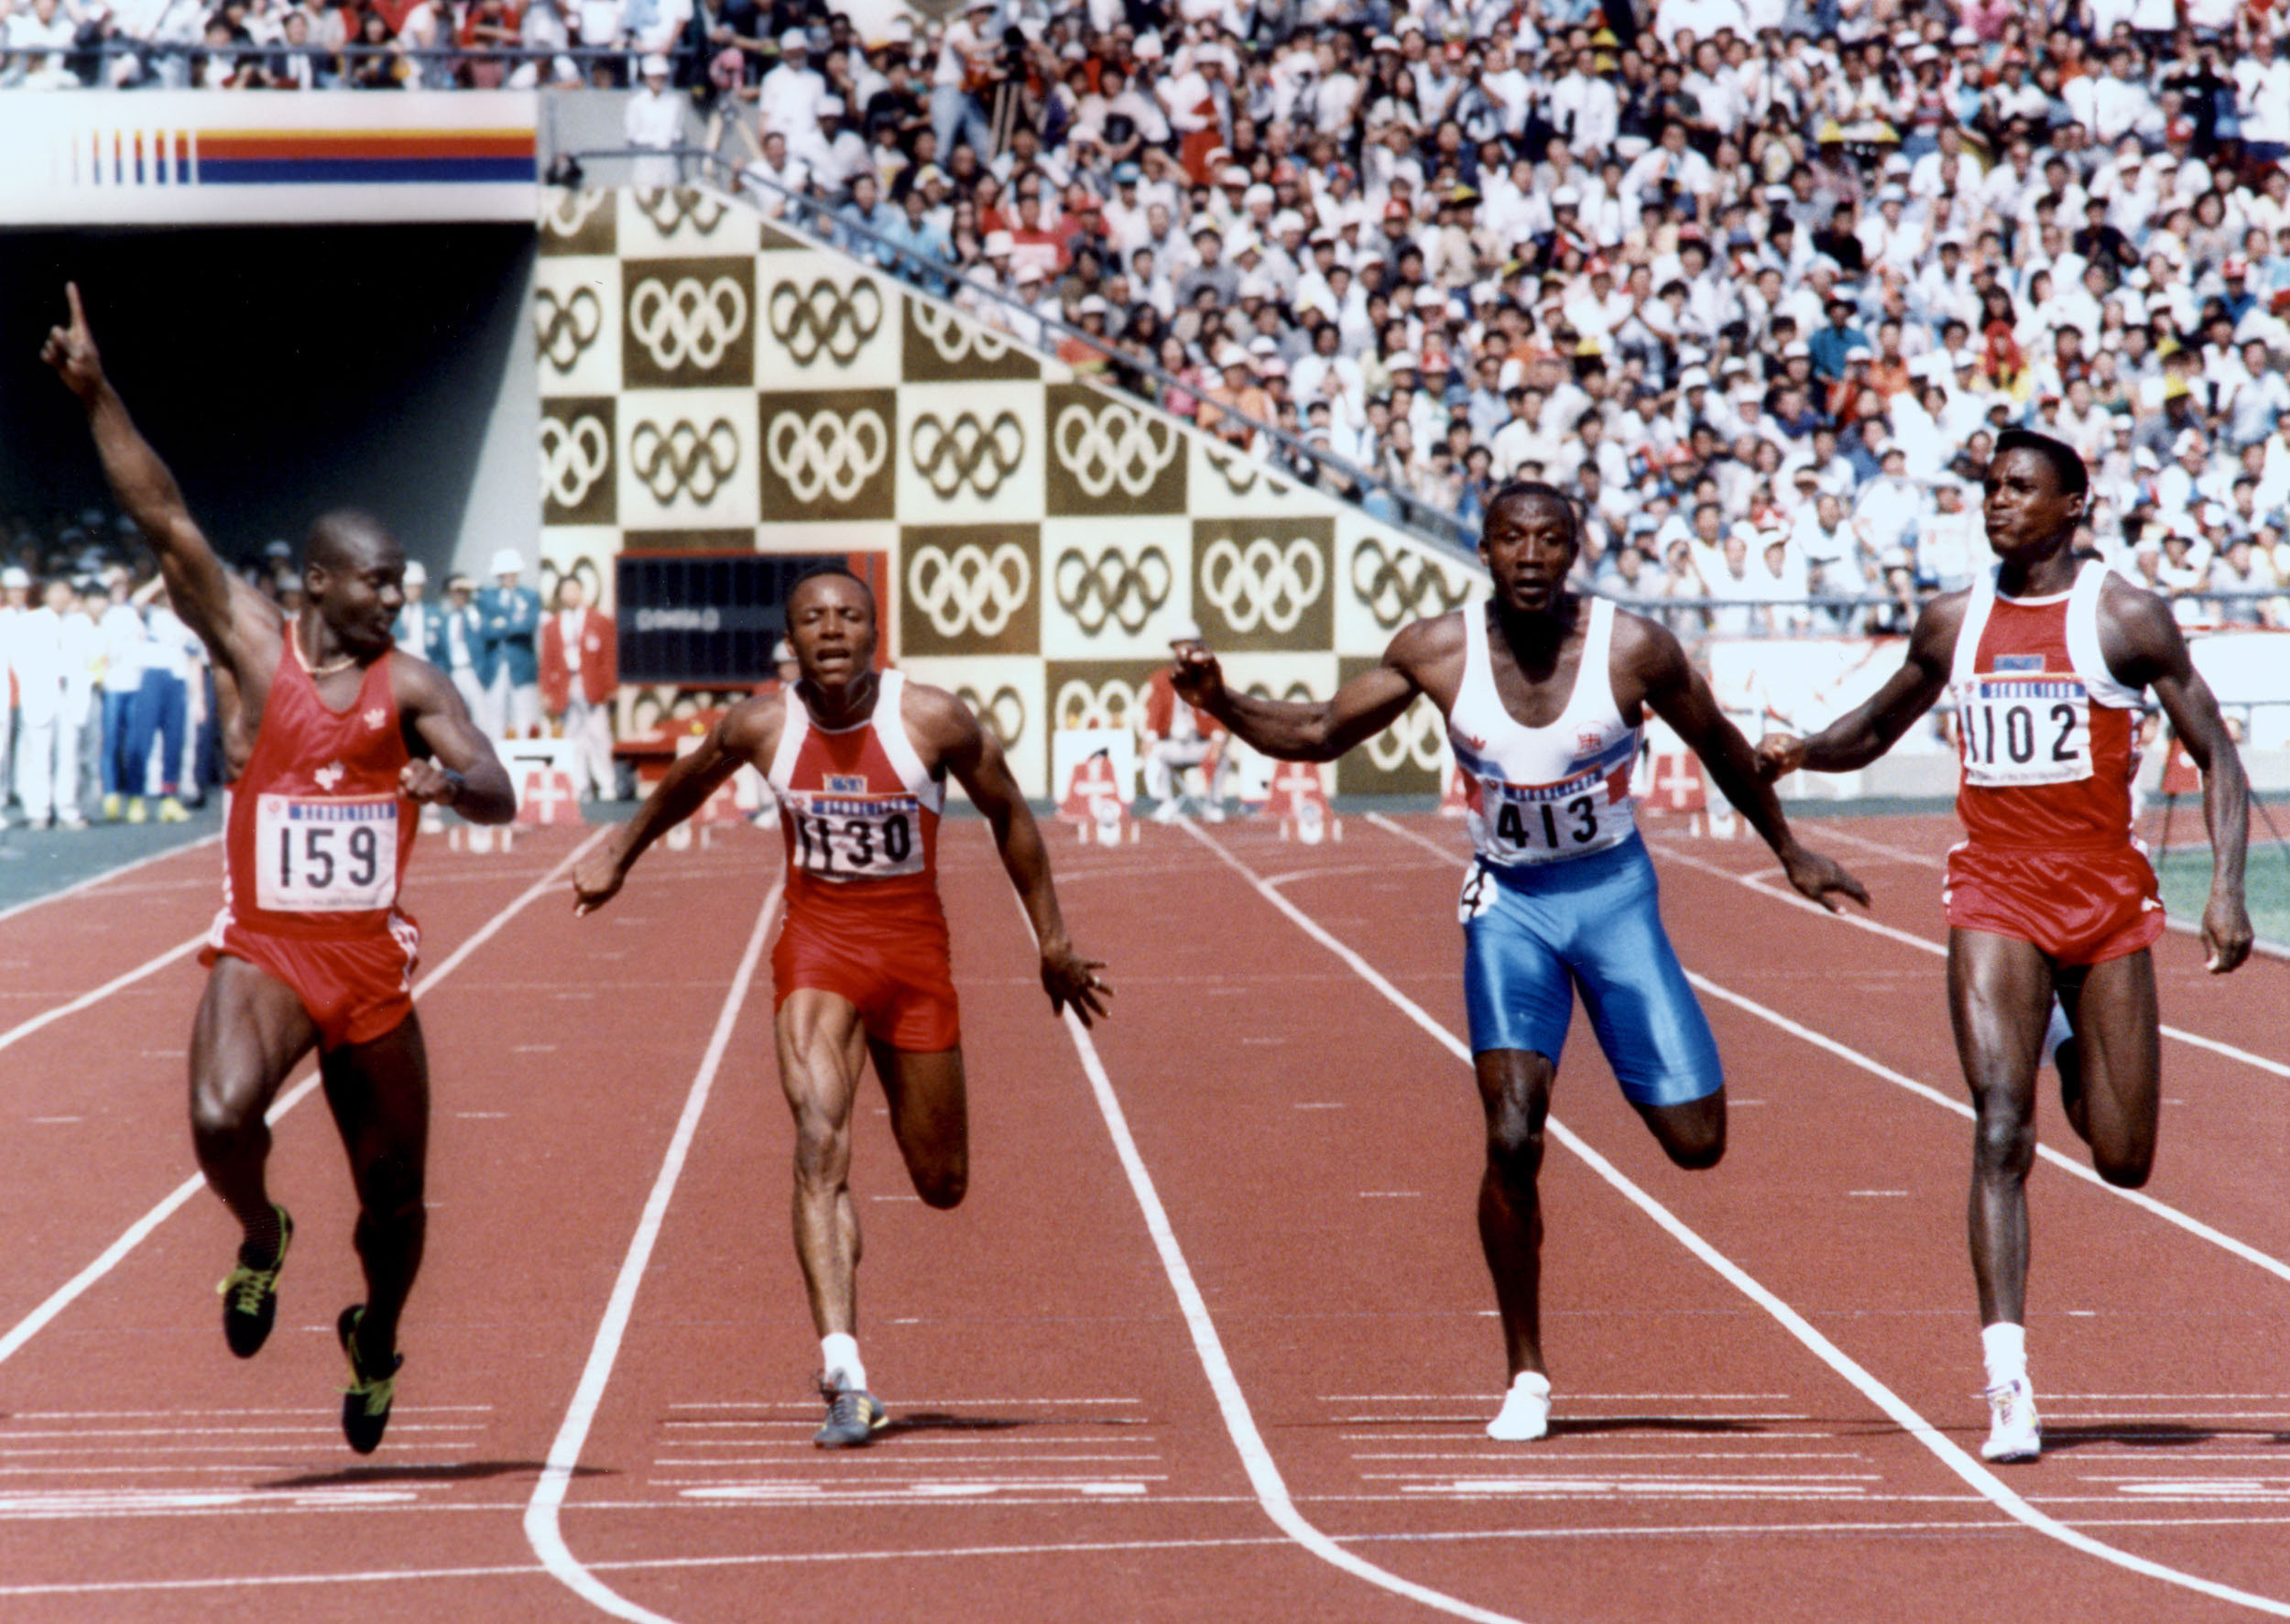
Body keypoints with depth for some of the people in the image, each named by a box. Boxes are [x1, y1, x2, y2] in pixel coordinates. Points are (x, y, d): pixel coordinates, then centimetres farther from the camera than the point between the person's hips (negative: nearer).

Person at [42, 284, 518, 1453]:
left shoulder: (411, 686, 1)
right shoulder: (252, 648, -2)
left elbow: (499, 798, -12)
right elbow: (165, 519, -10)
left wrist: (450, 781, -36)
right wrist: (97, 398, -18)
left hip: (371, 963, 2)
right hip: (262, 950, -2)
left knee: (392, 1192, 9)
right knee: (221, 1120, -30)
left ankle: (377, 1340, 40)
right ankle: (261, 1239, 5)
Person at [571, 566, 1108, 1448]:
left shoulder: (934, 720, -11)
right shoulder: (760, 726, -8)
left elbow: (1008, 816, 4)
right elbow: (683, 788, 15)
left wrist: (1052, 941, 7)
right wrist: (618, 855, 23)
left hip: (914, 951, 1)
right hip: (816, 946, -1)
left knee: (941, 1185, 9)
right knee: (821, 1145, -21)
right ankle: (844, 1376, -27)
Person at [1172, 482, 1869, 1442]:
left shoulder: (1633, 648, -15)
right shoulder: (1440, 651, -13)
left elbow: (1718, 745, 3)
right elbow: (1321, 733, -1)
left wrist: (1787, 850, 15)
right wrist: (1224, 706, -19)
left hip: (1614, 894, 0)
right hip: (1508, 903, 0)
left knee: (1696, 1141, -2)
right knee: (1513, 1139, -17)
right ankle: (1526, 1377, -2)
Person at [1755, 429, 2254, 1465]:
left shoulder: (2126, 618, -3)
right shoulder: (1952, 623, 7)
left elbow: (2216, 757, 0)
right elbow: (1870, 734, 22)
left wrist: (2226, 890, -13)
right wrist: (1799, 752, 0)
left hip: (2107, 895, -1)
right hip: (1997, 894, 1)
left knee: (2124, 1161, 7)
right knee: (2000, 1131, -17)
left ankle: (2066, 1042, 45)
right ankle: (2008, 1387, -20)